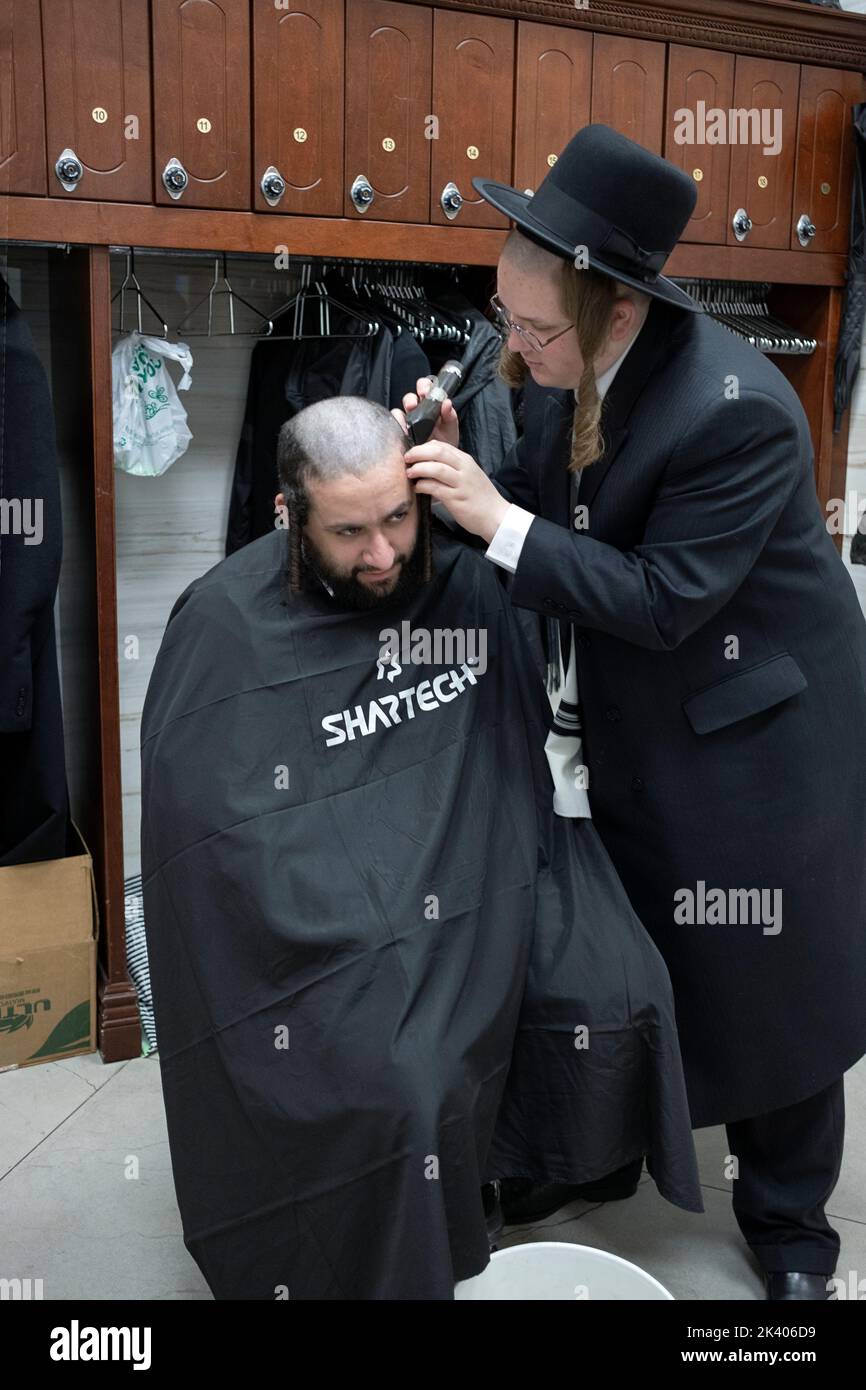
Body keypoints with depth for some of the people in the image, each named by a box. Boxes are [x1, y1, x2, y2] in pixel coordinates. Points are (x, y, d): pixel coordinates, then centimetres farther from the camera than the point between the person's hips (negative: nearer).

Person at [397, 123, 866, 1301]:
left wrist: (499, 521, -28)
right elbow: (551, 503, 5)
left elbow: (664, 599, -27)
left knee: (769, 974, 8)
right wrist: (460, 466, -14)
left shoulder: (736, 409, -29)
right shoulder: (570, 369, -7)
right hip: (634, 727, 7)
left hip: (753, 729, -6)